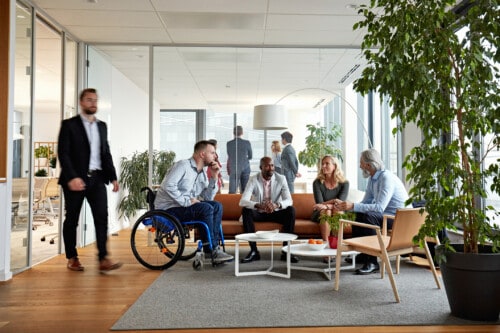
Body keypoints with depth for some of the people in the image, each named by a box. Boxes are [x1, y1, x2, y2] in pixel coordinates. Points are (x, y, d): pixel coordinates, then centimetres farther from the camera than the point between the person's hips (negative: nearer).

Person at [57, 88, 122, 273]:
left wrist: (113, 177, 8)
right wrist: (72, 177, -19)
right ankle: (72, 258, 20)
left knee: (102, 217, -7)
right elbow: (63, 153, -8)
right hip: (75, 179, -3)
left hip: (97, 178, 4)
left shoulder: (102, 126, 15)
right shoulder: (69, 124, -1)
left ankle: (103, 259, -7)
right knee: (72, 219, 6)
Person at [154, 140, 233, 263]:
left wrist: (214, 177, -2)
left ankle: (214, 245, -10)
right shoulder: (183, 165, -13)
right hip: (168, 209, -9)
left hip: (184, 206, 9)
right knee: (206, 208, -25)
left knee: (217, 206, -7)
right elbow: (168, 185, -26)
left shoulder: (202, 173, 12)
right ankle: (210, 249, -15)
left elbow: (207, 197, 6)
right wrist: (186, 201, -25)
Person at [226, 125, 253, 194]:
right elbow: (250, 157, 9)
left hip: (234, 169, -1)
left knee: (232, 191, 1)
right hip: (245, 168, 1)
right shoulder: (247, 143, -3)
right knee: (245, 191, 6)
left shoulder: (228, 144, -4)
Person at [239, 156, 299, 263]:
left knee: (291, 210, -28)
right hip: (258, 213, 0)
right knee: (245, 211, -30)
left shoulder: (281, 179, -9)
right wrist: (259, 205, -45)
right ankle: (254, 251, -24)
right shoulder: (254, 180, -13)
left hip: (276, 213, 1)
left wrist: (277, 205, -42)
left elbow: (289, 200, -18)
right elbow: (243, 201, -25)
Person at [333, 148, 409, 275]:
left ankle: (372, 262, -21)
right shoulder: (372, 179, 8)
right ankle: (361, 254, 6)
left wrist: (353, 206, -32)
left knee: (367, 217, -28)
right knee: (357, 215, 1)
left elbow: (379, 207, -30)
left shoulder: (386, 178, -21)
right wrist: (344, 205, -7)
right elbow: (364, 204, 8)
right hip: (386, 216, 9)